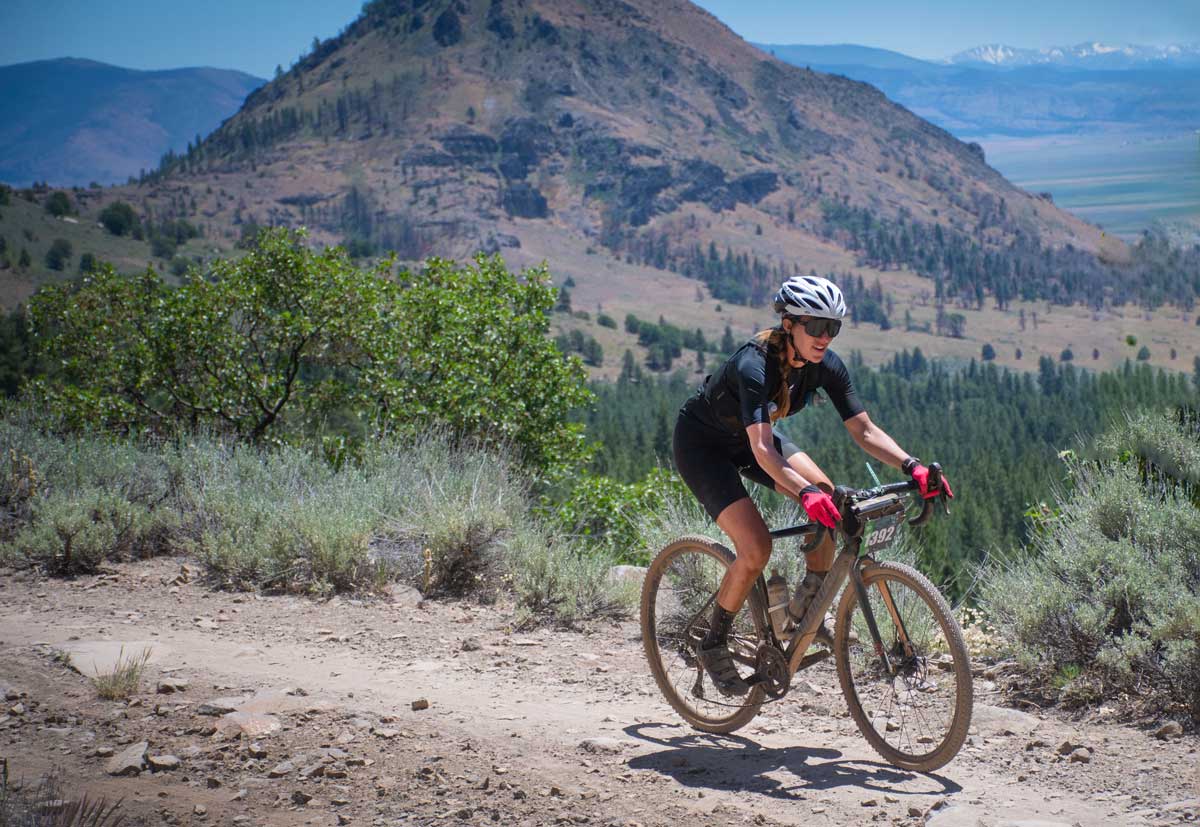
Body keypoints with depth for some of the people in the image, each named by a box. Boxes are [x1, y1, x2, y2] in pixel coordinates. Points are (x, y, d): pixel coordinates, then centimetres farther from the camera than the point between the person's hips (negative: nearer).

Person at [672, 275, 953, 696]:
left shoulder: (826, 365, -16)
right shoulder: (755, 363, -35)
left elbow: (864, 429, -14)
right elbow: (762, 450, -45)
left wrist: (912, 465, -30)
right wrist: (805, 494, -59)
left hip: (749, 436, 7)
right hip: (702, 443, -6)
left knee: (828, 497, -18)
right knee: (756, 547, -22)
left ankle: (807, 606, 1)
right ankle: (714, 645, -1)